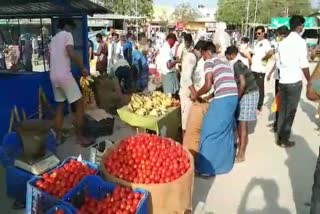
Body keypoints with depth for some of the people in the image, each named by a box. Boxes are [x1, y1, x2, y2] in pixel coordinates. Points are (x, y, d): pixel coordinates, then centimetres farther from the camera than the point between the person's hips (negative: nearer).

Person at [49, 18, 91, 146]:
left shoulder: (53, 39, 21)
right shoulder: (67, 35, -3)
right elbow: (71, 53, -19)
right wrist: (83, 68, -10)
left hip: (53, 76, 9)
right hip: (64, 75, -9)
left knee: (60, 106, 16)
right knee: (79, 104, -2)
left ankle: (58, 137, 19)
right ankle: (80, 137, -1)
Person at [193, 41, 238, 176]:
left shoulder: (209, 61, 2)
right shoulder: (224, 63, 27)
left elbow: (208, 85, -8)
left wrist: (196, 95, 9)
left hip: (223, 98, -8)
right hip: (233, 97, 9)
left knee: (210, 130, -1)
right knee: (226, 129, 18)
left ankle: (207, 167, 3)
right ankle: (225, 161, 29)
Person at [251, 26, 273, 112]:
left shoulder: (265, 42, -11)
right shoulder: (257, 42, 16)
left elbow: (270, 53, -28)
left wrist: (263, 59, -13)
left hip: (260, 70, -9)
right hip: (253, 69, 9)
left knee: (260, 89, 0)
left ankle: (259, 107, 9)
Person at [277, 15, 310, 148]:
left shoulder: (283, 42, 10)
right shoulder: (300, 41, -10)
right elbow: (304, 65, -12)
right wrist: (310, 82, -1)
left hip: (282, 81, 6)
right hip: (294, 82, -6)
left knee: (282, 110, 12)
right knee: (290, 111, 2)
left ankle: (280, 138, 18)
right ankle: (285, 140, 9)